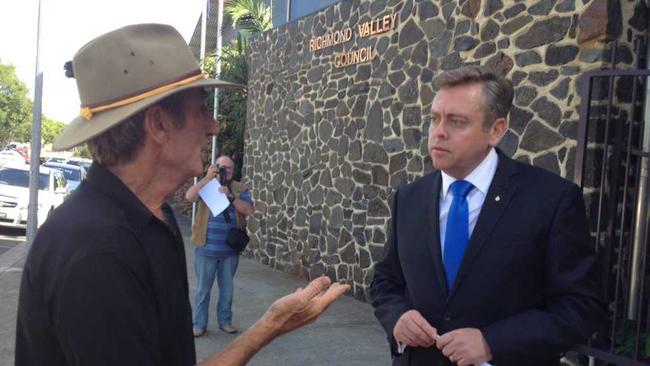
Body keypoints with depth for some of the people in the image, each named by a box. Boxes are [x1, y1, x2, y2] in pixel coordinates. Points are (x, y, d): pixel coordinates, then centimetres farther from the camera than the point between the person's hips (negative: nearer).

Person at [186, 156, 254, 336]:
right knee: (203, 288, 6)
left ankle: (225, 321, 26)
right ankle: (199, 323, 17)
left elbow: (248, 210, -8)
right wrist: (208, 178, -19)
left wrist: (230, 196, -19)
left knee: (227, 287, 12)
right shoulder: (206, 185, 2)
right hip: (206, 248, -1)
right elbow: (189, 197, -16)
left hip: (230, 249, 2)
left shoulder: (240, 189, 5)